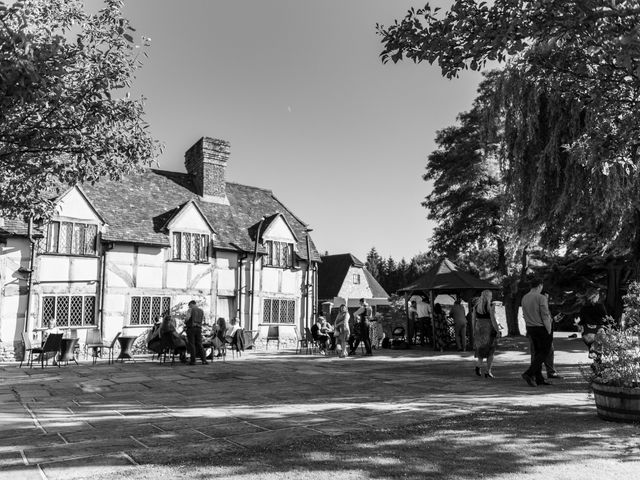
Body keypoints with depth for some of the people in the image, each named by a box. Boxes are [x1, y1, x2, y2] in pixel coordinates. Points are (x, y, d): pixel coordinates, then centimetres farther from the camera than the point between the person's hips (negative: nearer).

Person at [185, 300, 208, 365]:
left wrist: (185, 323, 5)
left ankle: (193, 361, -1)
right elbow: (202, 320, 11)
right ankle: (204, 360, 1)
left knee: (191, 344, 0)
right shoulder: (201, 311, 15)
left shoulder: (191, 309, -2)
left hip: (191, 328, -5)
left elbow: (187, 318, -14)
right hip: (199, 328, 5)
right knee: (199, 344, 8)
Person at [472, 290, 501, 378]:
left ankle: (478, 366, -3)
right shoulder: (490, 307, -12)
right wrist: (498, 331, -9)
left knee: (480, 349, 17)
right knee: (490, 351, 7)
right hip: (489, 330, -4)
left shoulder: (476, 306, 4)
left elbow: (474, 319, 7)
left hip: (479, 329, 5)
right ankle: (488, 372, 5)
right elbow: (493, 320, -15)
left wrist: (474, 331, 15)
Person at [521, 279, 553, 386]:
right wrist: (549, 332, -11)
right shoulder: (541, 298, -15)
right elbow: (545, 317, -17)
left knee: (537, 352, 13)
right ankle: (529, 374, -10)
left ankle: (539, 378, 14)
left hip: (530, 328, 7)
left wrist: (528, 330, 14)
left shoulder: (524, 298, 7)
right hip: (542, 328, -7)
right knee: (544, 352, 1)